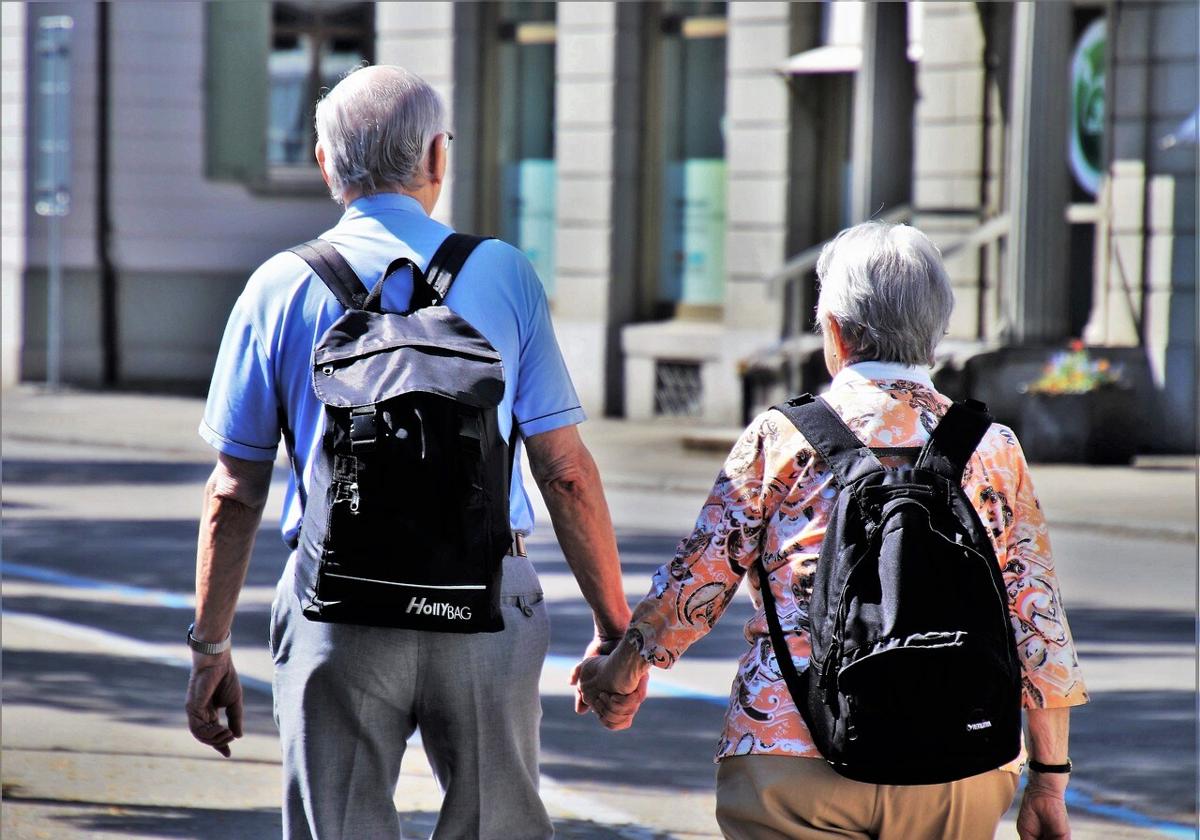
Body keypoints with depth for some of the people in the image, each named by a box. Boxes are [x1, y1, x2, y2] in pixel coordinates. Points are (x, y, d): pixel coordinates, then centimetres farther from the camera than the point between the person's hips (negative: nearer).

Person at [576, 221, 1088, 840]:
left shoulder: (782, 436, 2)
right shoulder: (993, 450, 7)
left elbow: (698, 578, 8)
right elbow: (1035, 620, 7)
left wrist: (622, 668, 26)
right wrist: (1048, 783, 13)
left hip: (792, 756, -2)